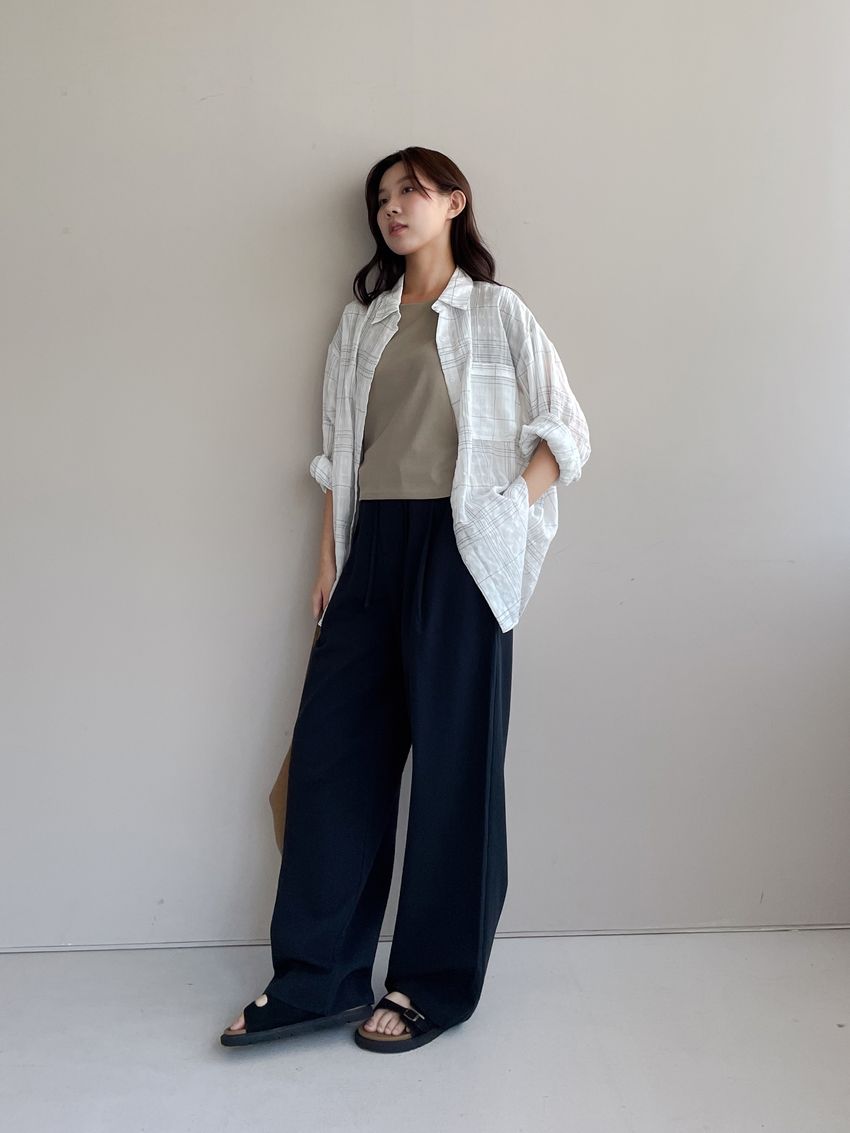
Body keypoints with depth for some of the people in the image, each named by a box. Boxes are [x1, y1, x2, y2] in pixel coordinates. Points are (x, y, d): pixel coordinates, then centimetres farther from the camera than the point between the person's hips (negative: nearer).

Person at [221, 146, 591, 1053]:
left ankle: (435, 984, 13)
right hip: (372, 545, 5)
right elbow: (338, 451, 15)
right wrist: (328, 559, 8)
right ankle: (316, 978, 13)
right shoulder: (361, 320, 18)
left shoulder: (496, 313, 6)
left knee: (453, 757, 0)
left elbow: (565, 433, 3)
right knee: (332, 748, 2)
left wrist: (504, 509, -10)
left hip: (456, 549, -4)